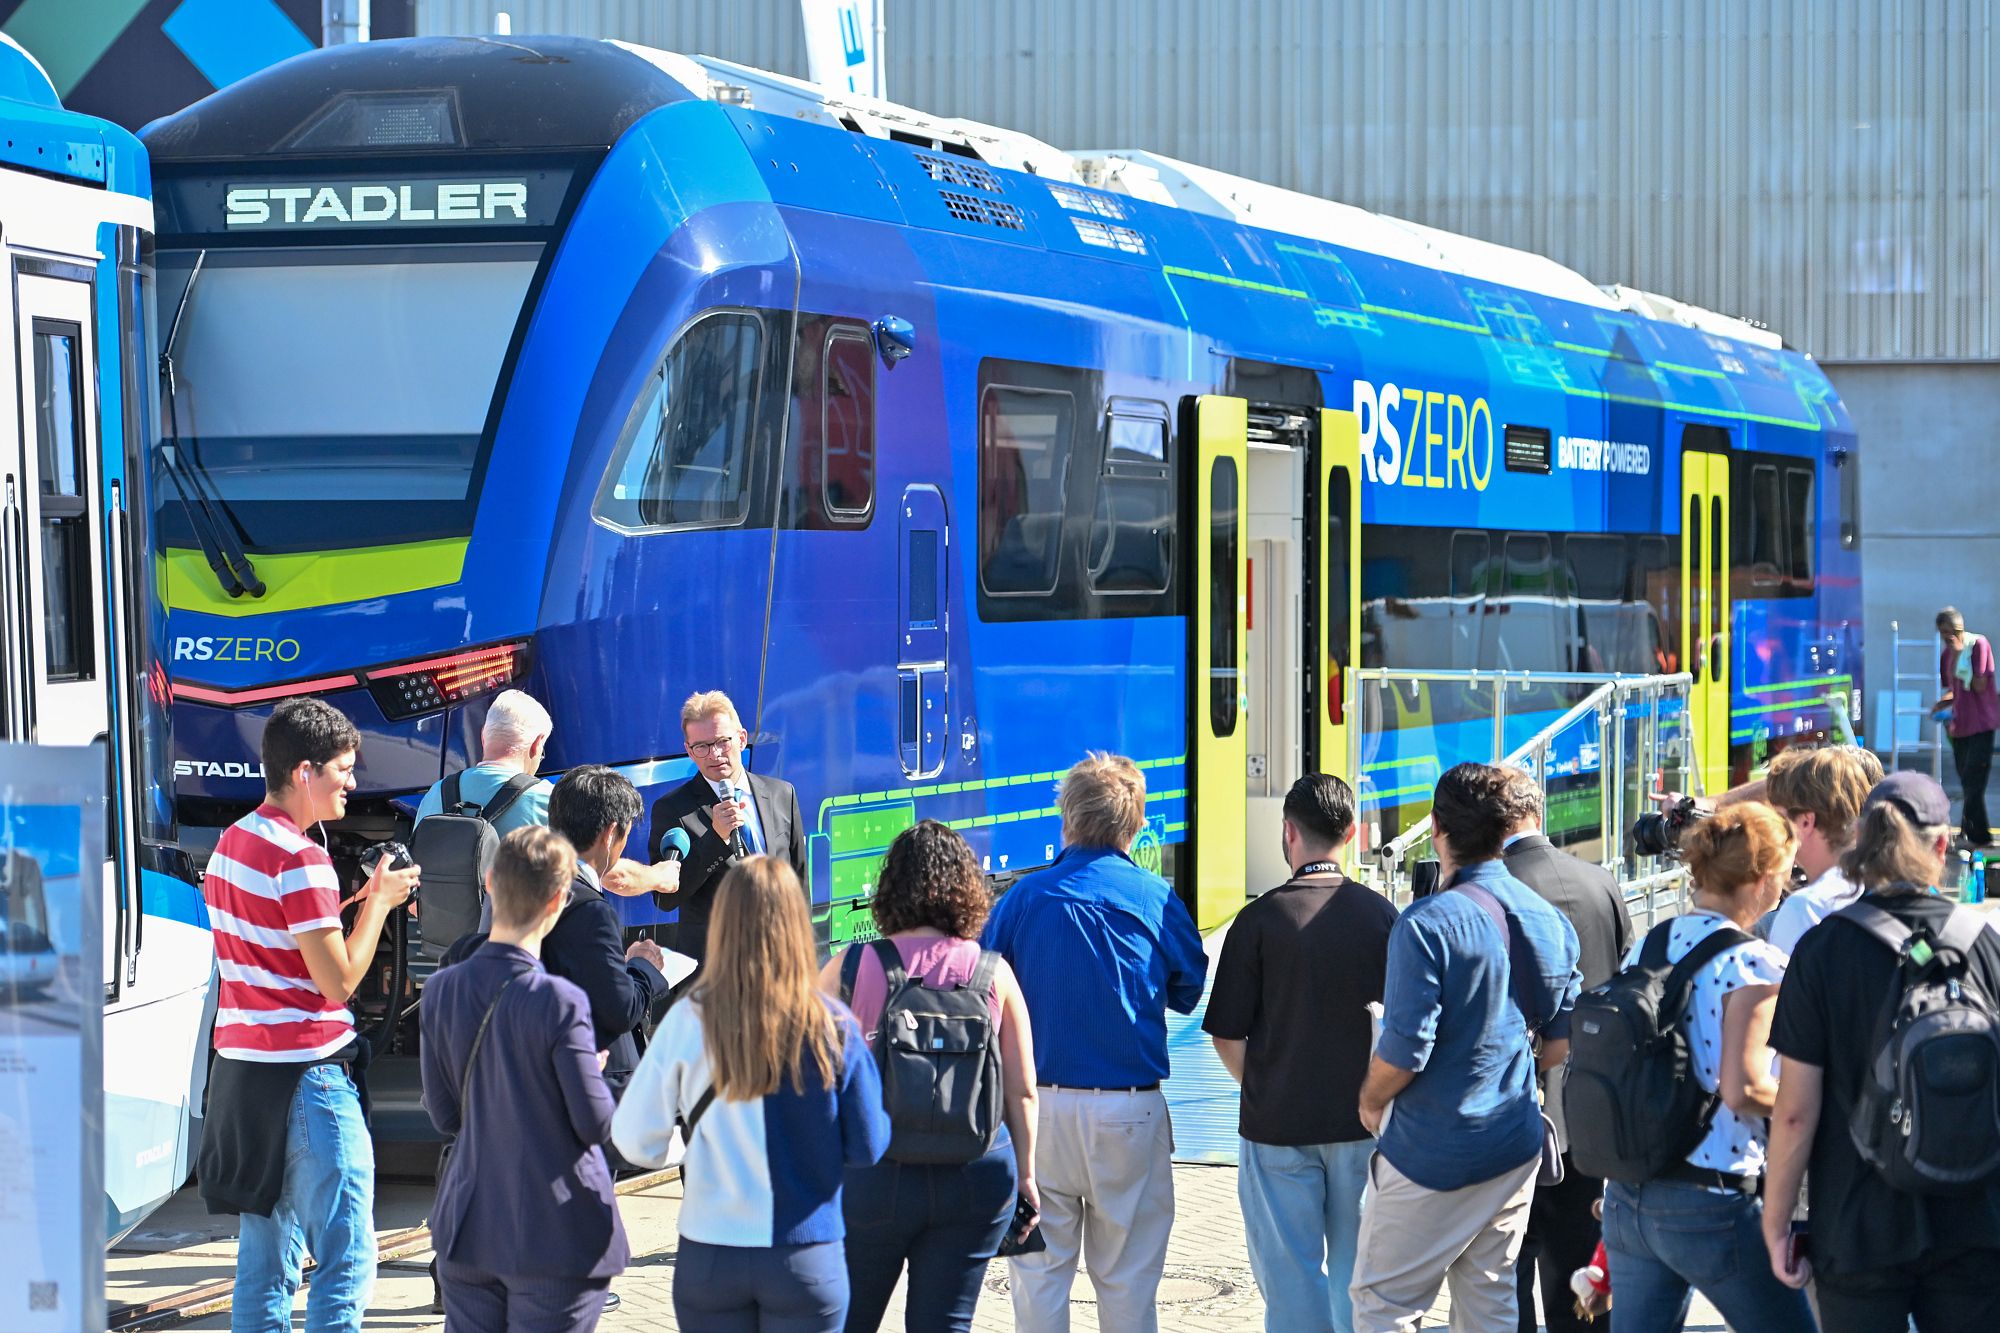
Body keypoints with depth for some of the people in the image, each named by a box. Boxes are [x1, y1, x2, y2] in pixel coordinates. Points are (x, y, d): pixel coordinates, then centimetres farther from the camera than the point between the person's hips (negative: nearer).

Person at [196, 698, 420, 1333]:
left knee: (265, 1257, 13)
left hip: (241, 1068, 9)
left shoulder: (232, 842, 13)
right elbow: (338, 980, -16)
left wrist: (359, 899, 14)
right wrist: (379, 903, -5)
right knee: (346, 1258, -7)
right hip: (304, 1073, -9)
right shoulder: (299, 858, -16)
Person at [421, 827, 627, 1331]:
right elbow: (596, 1123, -13)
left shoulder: (441, 991, -1)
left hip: (466, 1233, 5)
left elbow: (444, 1116, 5)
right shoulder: (559, 1002, -18)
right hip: (557, 1239, -5)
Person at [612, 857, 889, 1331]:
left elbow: (634, 1140, -6)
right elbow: (867, 1148, -5)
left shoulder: (688, 1021, -10)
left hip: (709, 1256, 1)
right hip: (806, 1258, -1)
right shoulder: (833, 1028, -10)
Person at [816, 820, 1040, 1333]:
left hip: (872, 1174, -1)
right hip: (977, 1176, 1)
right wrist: (1024, 1174, 11)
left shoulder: (849, 970, -6)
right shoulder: (993, 972, -1)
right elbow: (1021, 1090, 1)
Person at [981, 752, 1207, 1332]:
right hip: (1130, 1110, 0)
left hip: (1038, 1105, 0)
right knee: (1127, 1278, 8)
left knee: (1038, 1269, 9)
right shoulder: (1156, 898, -2)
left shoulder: (1024, 896, -3)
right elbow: (1188, 993, 12)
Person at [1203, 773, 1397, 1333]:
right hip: (1362, 1121, 3)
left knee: (1291, 1271, 5)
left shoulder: (1260, 919, -11)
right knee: (1357, 1266, 13)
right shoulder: (1380, 914, -2)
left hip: (1279, 1124, -3)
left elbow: (1227, 1037, -8)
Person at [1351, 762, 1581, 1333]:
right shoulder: (1548, 920, 4)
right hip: (1516, 1146, 7)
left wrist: (1372, 1102, -1)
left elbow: (1404, 1049, -20)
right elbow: (1563, 1041, 10)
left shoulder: (1428, 924, -18)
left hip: (1433, 1153, -7)